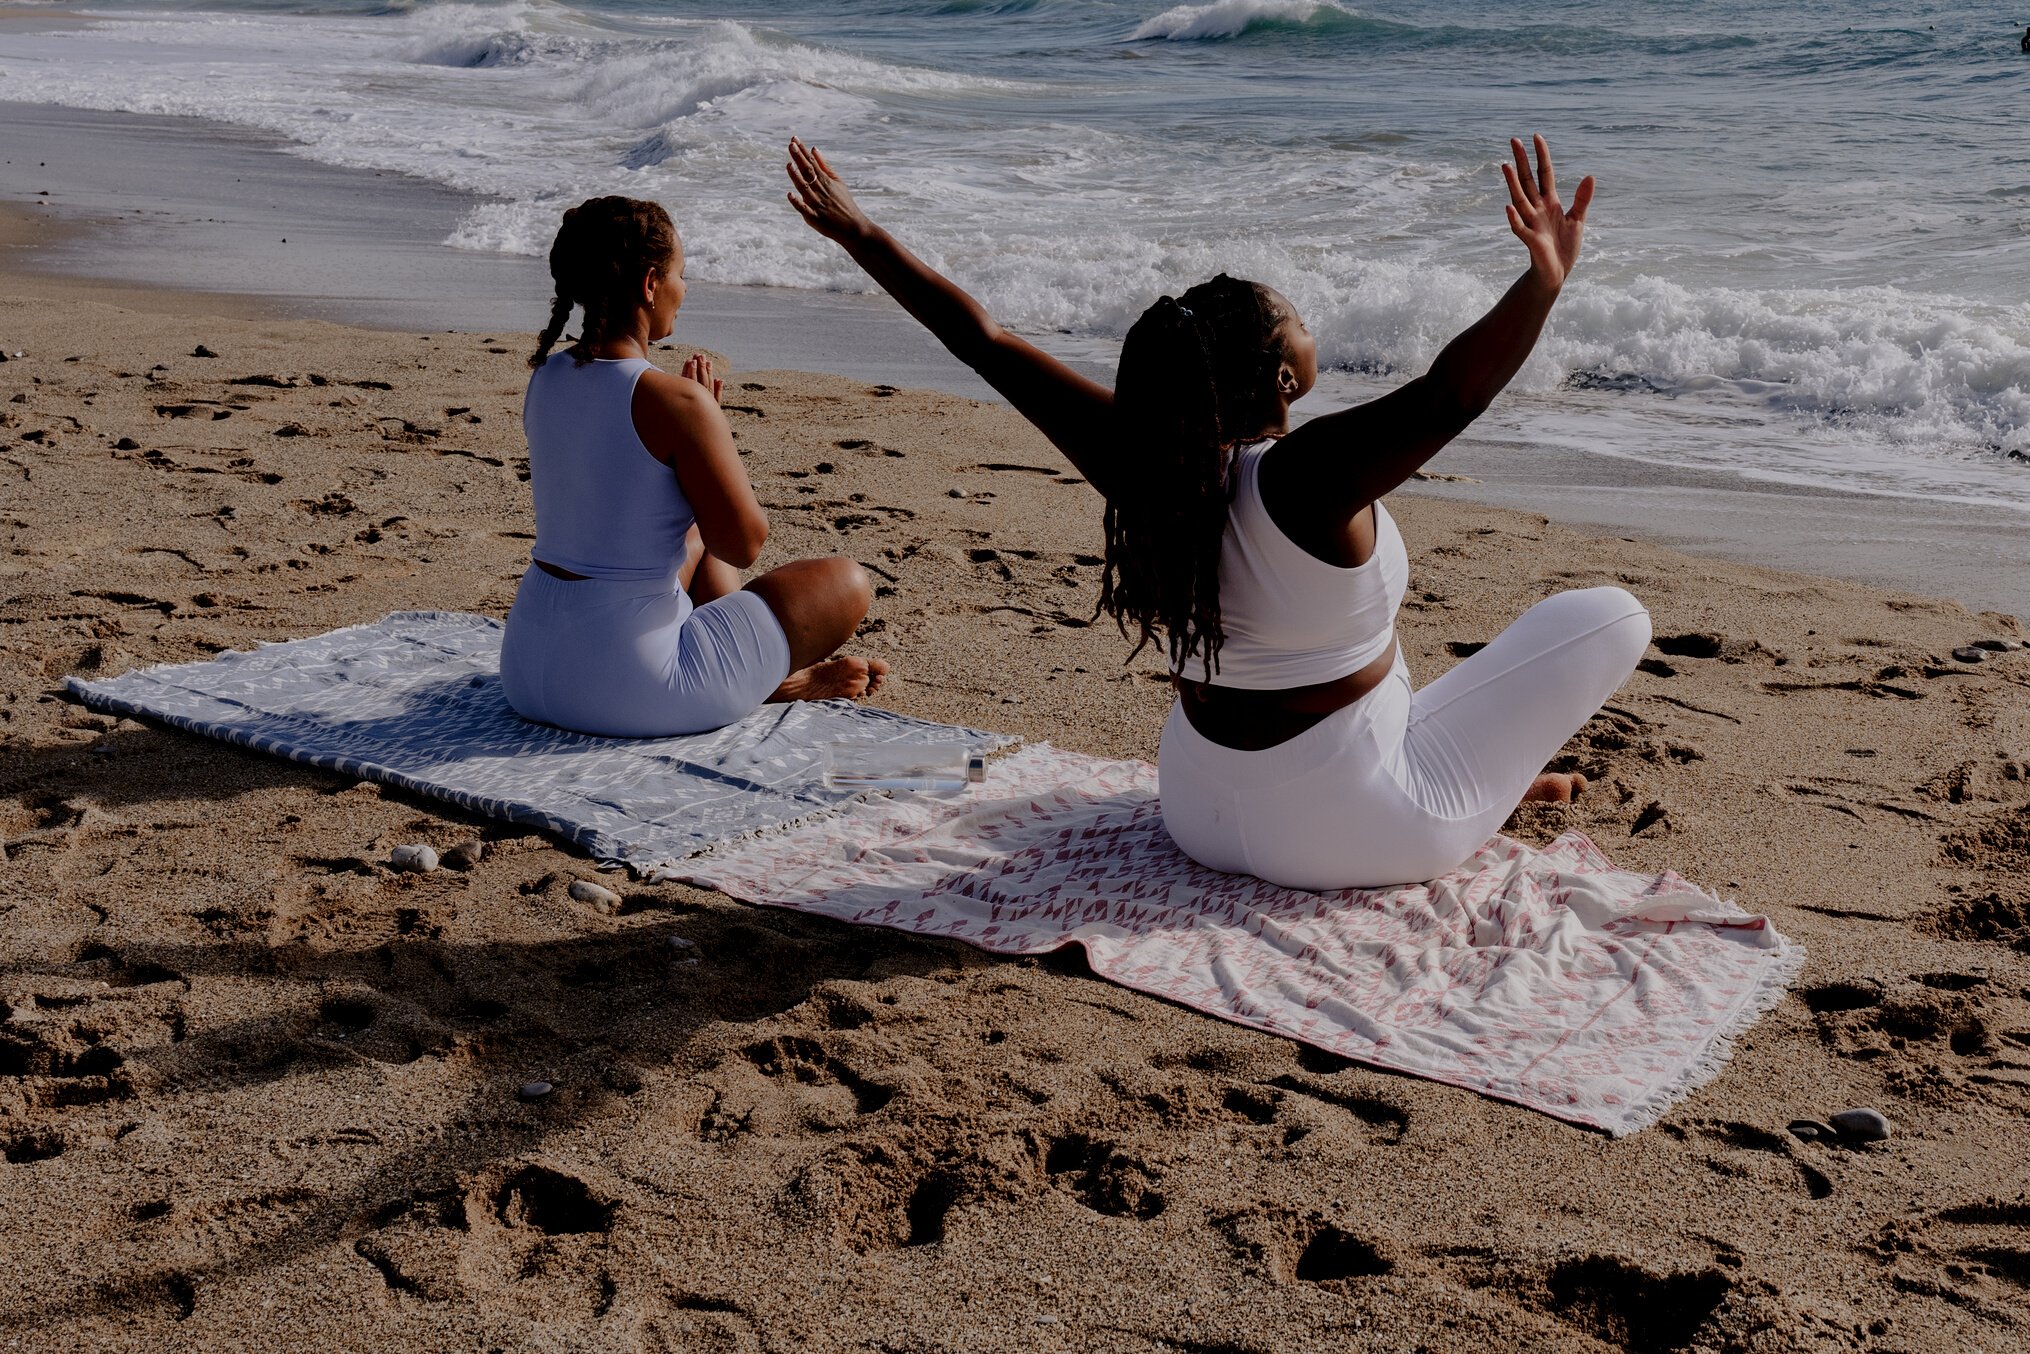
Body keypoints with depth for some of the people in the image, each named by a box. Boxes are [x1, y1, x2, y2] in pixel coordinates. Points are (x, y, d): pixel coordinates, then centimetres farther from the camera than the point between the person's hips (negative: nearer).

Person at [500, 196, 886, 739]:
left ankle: (773, 676, 43)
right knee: (846, 582, 8)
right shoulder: (677, 401, -21)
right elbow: (743, 544, -14)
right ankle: (775, 684, 28)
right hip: (629, 688, -8)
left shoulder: (546, 377, 4)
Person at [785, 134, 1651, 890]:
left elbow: (983, 343, -9)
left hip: (1197, 817, 6)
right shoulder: (1308, 482, -30)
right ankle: (1495, 777, 20)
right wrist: (1544, 282, -57)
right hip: (1346, 834, -6)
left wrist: (858, 234, -2)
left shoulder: (1137, 460, -14)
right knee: (1611, 615, 2)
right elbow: (1447, 397, -45)